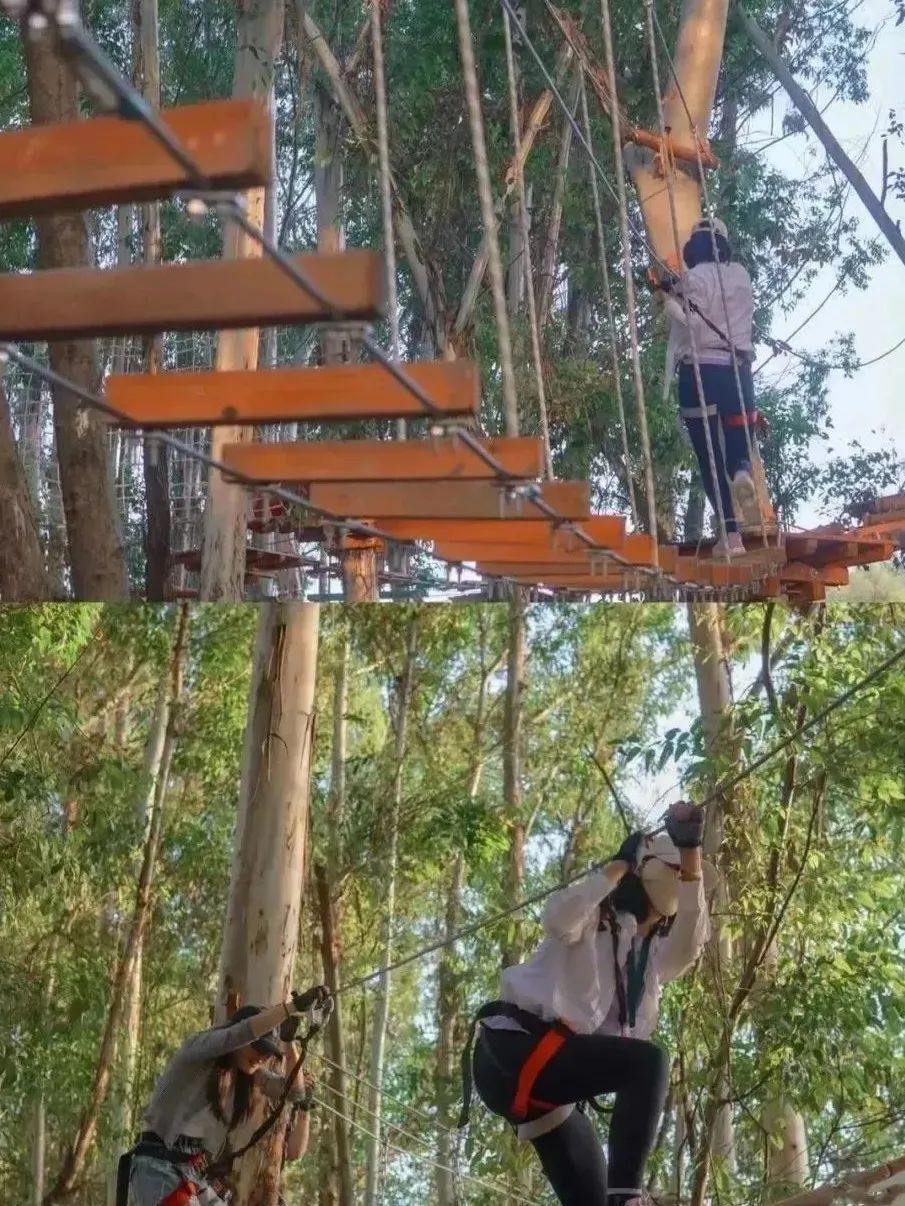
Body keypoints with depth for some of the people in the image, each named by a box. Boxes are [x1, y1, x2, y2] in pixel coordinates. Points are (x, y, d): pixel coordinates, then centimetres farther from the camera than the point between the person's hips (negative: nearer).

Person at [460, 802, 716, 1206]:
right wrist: (619, 865, -12)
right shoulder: (594, 919, 5)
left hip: (551, 1072, 9)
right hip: (515, 1047, -9)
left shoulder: (653, 955, 22)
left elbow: (690, 942, -1)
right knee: (645, 1062, -26)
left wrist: (691, 851, -14)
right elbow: (558, 918, -20)